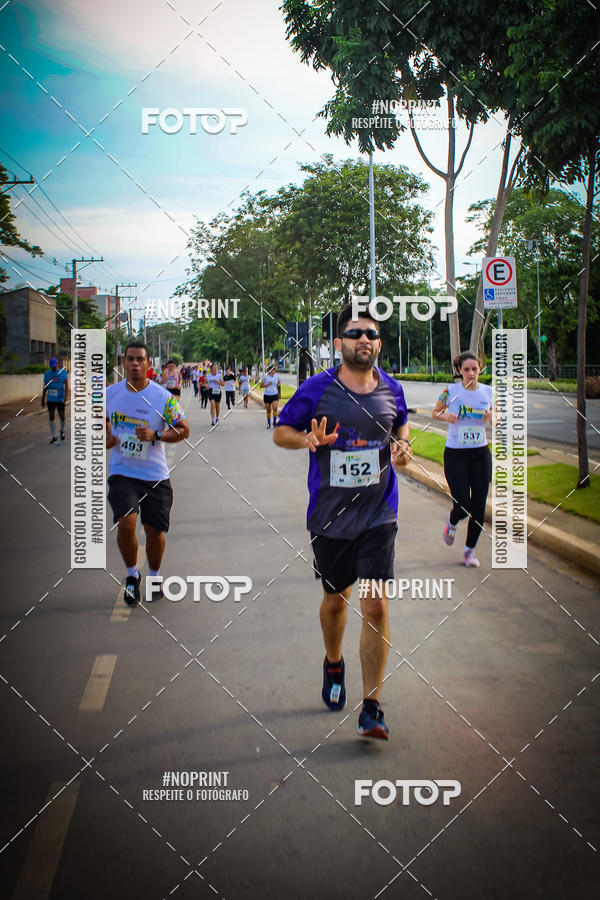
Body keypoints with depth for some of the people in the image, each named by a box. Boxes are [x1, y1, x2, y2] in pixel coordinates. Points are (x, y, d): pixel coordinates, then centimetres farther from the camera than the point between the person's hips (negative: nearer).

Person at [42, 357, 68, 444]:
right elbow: (45, 387, 10)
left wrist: (66, 395, -22)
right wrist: (43, 399, 10)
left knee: (62, 416, -1)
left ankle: (62, 430, 29)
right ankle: (54, 436, 7)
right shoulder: (47, 373, 4)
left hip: (60, 399, -2)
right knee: (51, 417, -1)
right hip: (50, 399, 2)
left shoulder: (63, 372, -3)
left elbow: (66, 385, -7)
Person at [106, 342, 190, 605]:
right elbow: (102, 419, 19)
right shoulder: (110, 393, 0)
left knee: (154, 530, 6)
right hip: (122, 472, 0)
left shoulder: (163, 397, -8)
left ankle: (154, 576, 33)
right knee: (126, 522, -19)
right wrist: (106, 437, -2)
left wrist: (156, 435, -19)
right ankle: (132, 575, 5)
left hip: (155, 476, 0)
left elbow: (184, 430, -3)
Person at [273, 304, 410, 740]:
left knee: (376, 607, -8)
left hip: (378, 515, 0)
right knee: (336, 599, 17)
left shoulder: (392, 390, 2)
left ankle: (372, 708, -2)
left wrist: (402, 445, 1)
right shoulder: (316, 389, -6)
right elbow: (280, 432, 3)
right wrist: (308, 439, -18)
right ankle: (334, 664, 47)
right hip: (330, 516, 0)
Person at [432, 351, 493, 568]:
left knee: (479, 506, 2)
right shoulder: (450, 391, -7)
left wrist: (492, 417, -10)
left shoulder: (488, 392, 2)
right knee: (463, 506, -9)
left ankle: (470, 549, 21)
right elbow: (435, 413, 8)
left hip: (480, 454, 3)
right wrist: (446, 416, -13)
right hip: (455, 454, -3)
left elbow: (495, 423, 13)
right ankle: (451, 521, 29)